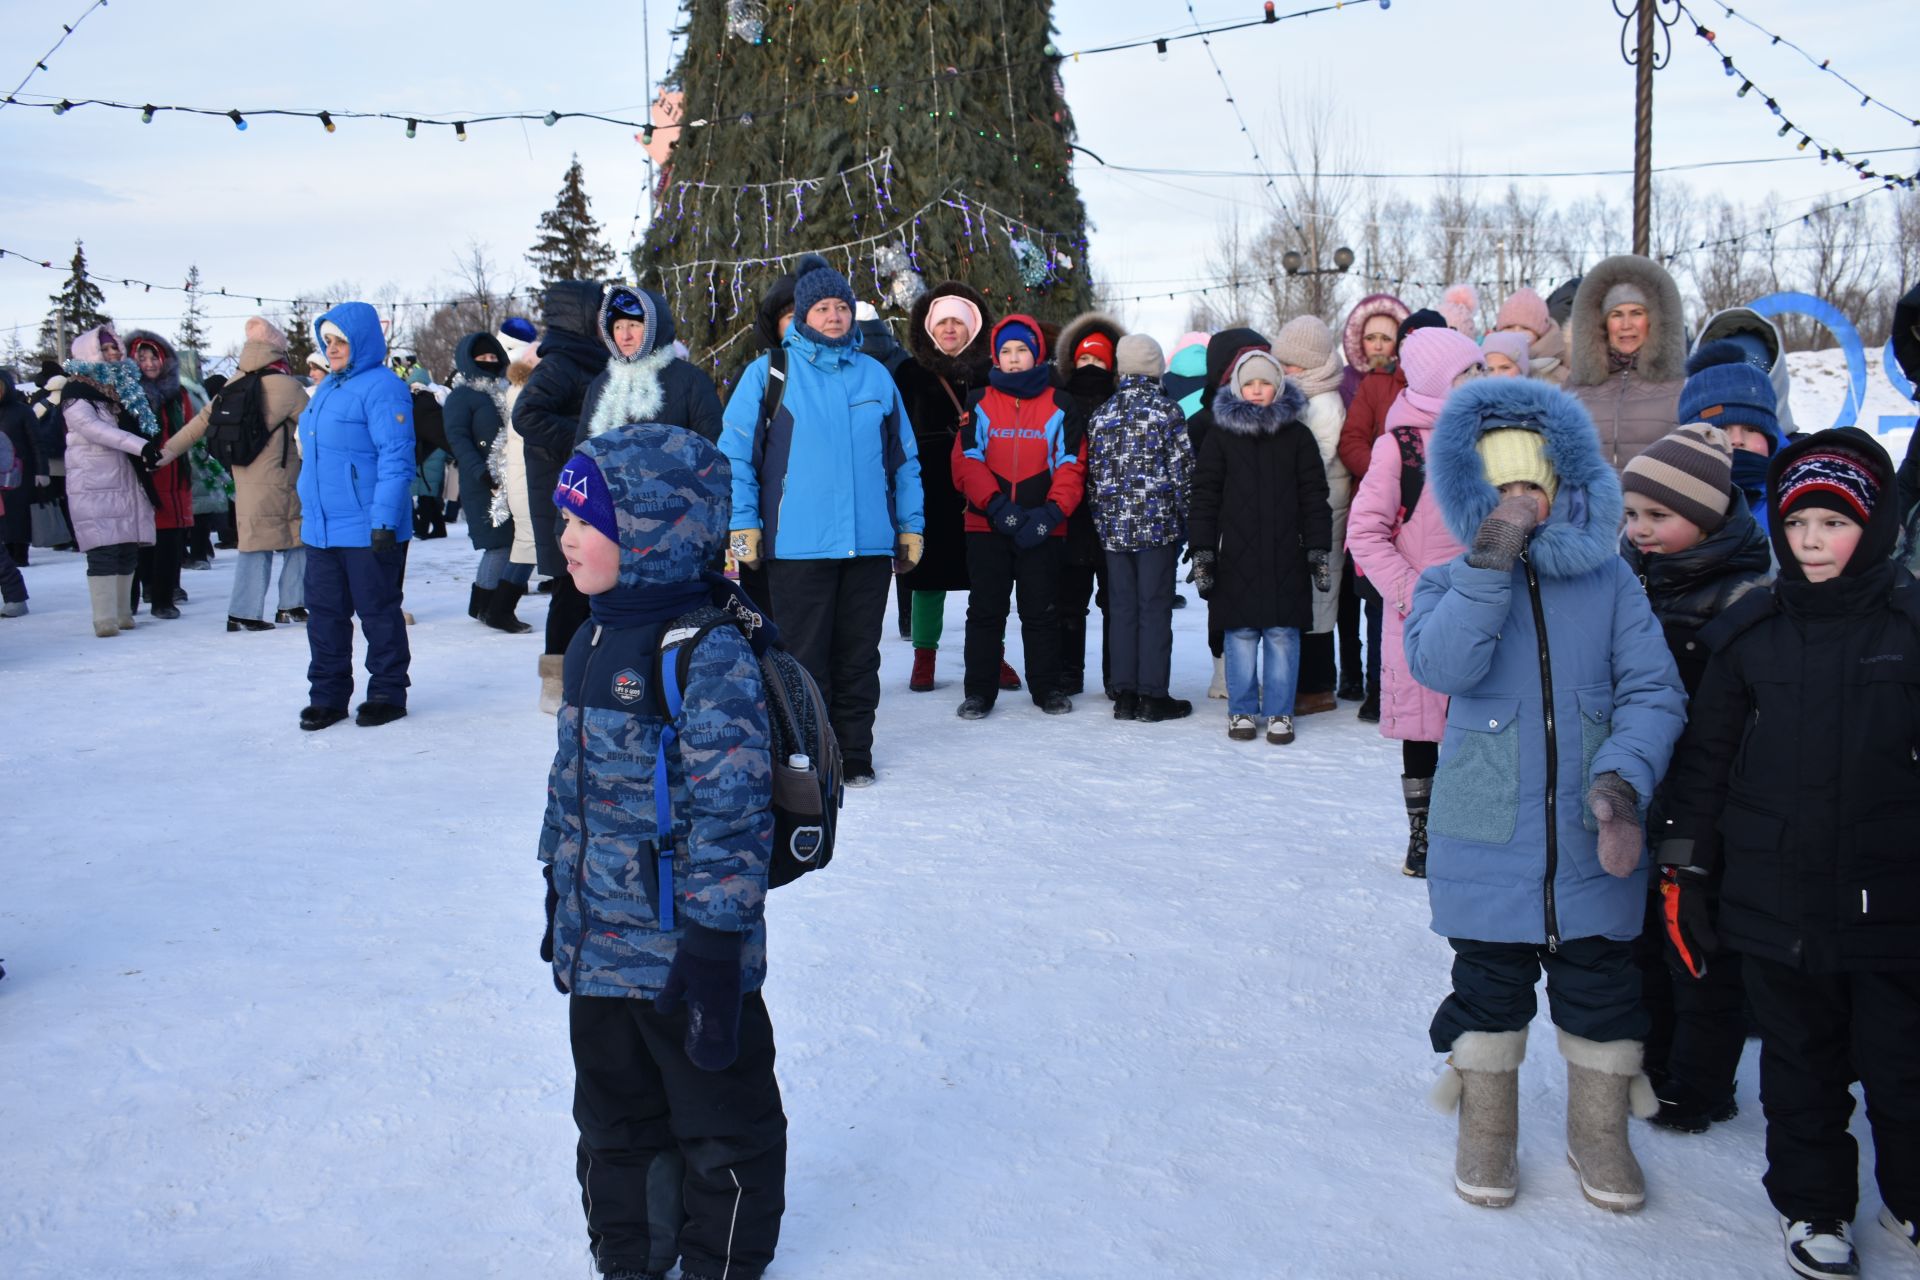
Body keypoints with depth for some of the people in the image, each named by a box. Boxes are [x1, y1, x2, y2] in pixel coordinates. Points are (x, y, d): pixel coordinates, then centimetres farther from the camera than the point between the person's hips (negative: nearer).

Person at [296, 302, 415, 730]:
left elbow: (395, 458, -19)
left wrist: (385, 520, -23)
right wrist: (307, 505, 20)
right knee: (325, 613, 11)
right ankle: (328, 695, 20)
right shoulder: (327, 389, 15)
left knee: (378, 613, 3)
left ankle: (387, 693, 15)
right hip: (320, 529, 9)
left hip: (367, 530, -9)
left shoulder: (381, 387, -13)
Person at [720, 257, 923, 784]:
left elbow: (903, 459, 16)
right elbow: (735, 453, 0)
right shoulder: (769, 373, 2)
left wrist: (910, 526, 12)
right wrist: (743, 525, -7)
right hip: (798, 544, -3)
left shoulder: (876, 376, 12)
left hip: (870, 544, 3)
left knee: (858, 657, 9)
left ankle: (854, 755, 20)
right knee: (805, 659, 3)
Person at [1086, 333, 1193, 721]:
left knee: (1121, 608, 8)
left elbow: (1093, 475, 9)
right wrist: (1188, 521, 5)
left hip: (1114, 528, 4)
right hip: (1158, 525, -4)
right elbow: (1182, 472, -5)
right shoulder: (1168, 412, -6)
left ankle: (1124, 694, 10)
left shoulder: (1101, 416, 6)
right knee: (1155, 608, 0)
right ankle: (1153, 696, 2)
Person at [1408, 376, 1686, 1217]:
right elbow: (1442, 665, -22)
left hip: (1592, 844, 1)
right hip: (1487, 845, -1)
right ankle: (1486, 1131, 32)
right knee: (1488, 990, 13)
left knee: (1600, 992, 13)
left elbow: (1654, 691, -5)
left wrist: (1623, 778, -21)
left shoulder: (1609, 580, 1)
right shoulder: (1450, 584, -1)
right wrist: (1492, 563, -26)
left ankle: (1599, 1132, 34)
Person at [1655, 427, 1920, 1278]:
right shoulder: (1749, 631, 1)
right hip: (1775, 907, 1)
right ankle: (1812, 1204, 34)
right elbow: (1706, 755, 5)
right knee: (1801, 1066, 15)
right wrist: (1684, 869, 4)